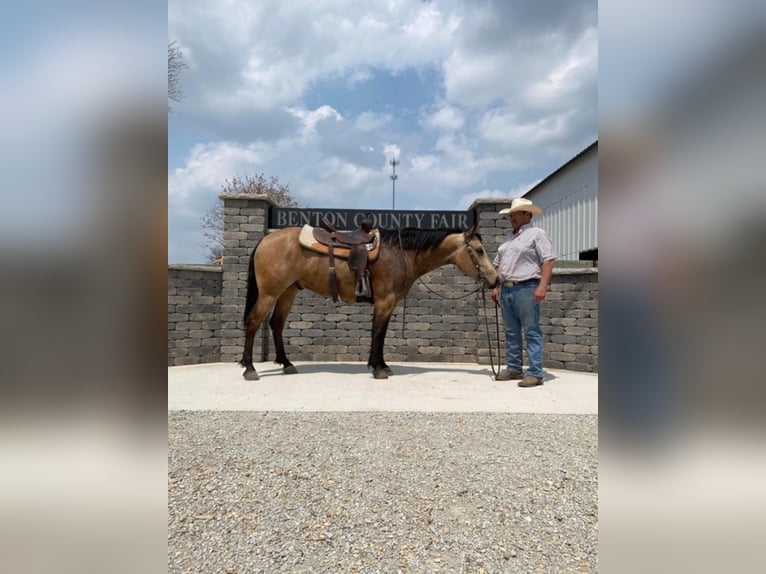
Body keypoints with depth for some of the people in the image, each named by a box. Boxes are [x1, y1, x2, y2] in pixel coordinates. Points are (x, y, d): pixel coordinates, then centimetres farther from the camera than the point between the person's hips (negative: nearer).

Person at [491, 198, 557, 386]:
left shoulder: (537, 234, -1)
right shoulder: (508, 239, 21)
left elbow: (548, 260, -10)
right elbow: (497, 265, 23)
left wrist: (542, 286, -20)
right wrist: (496, 286, 13)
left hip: (526, 289, -8)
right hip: (506, 289, 8)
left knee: (532, 332, -4)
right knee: (511, 332, 11)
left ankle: (535, 373, -1)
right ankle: (513, 369, 20)